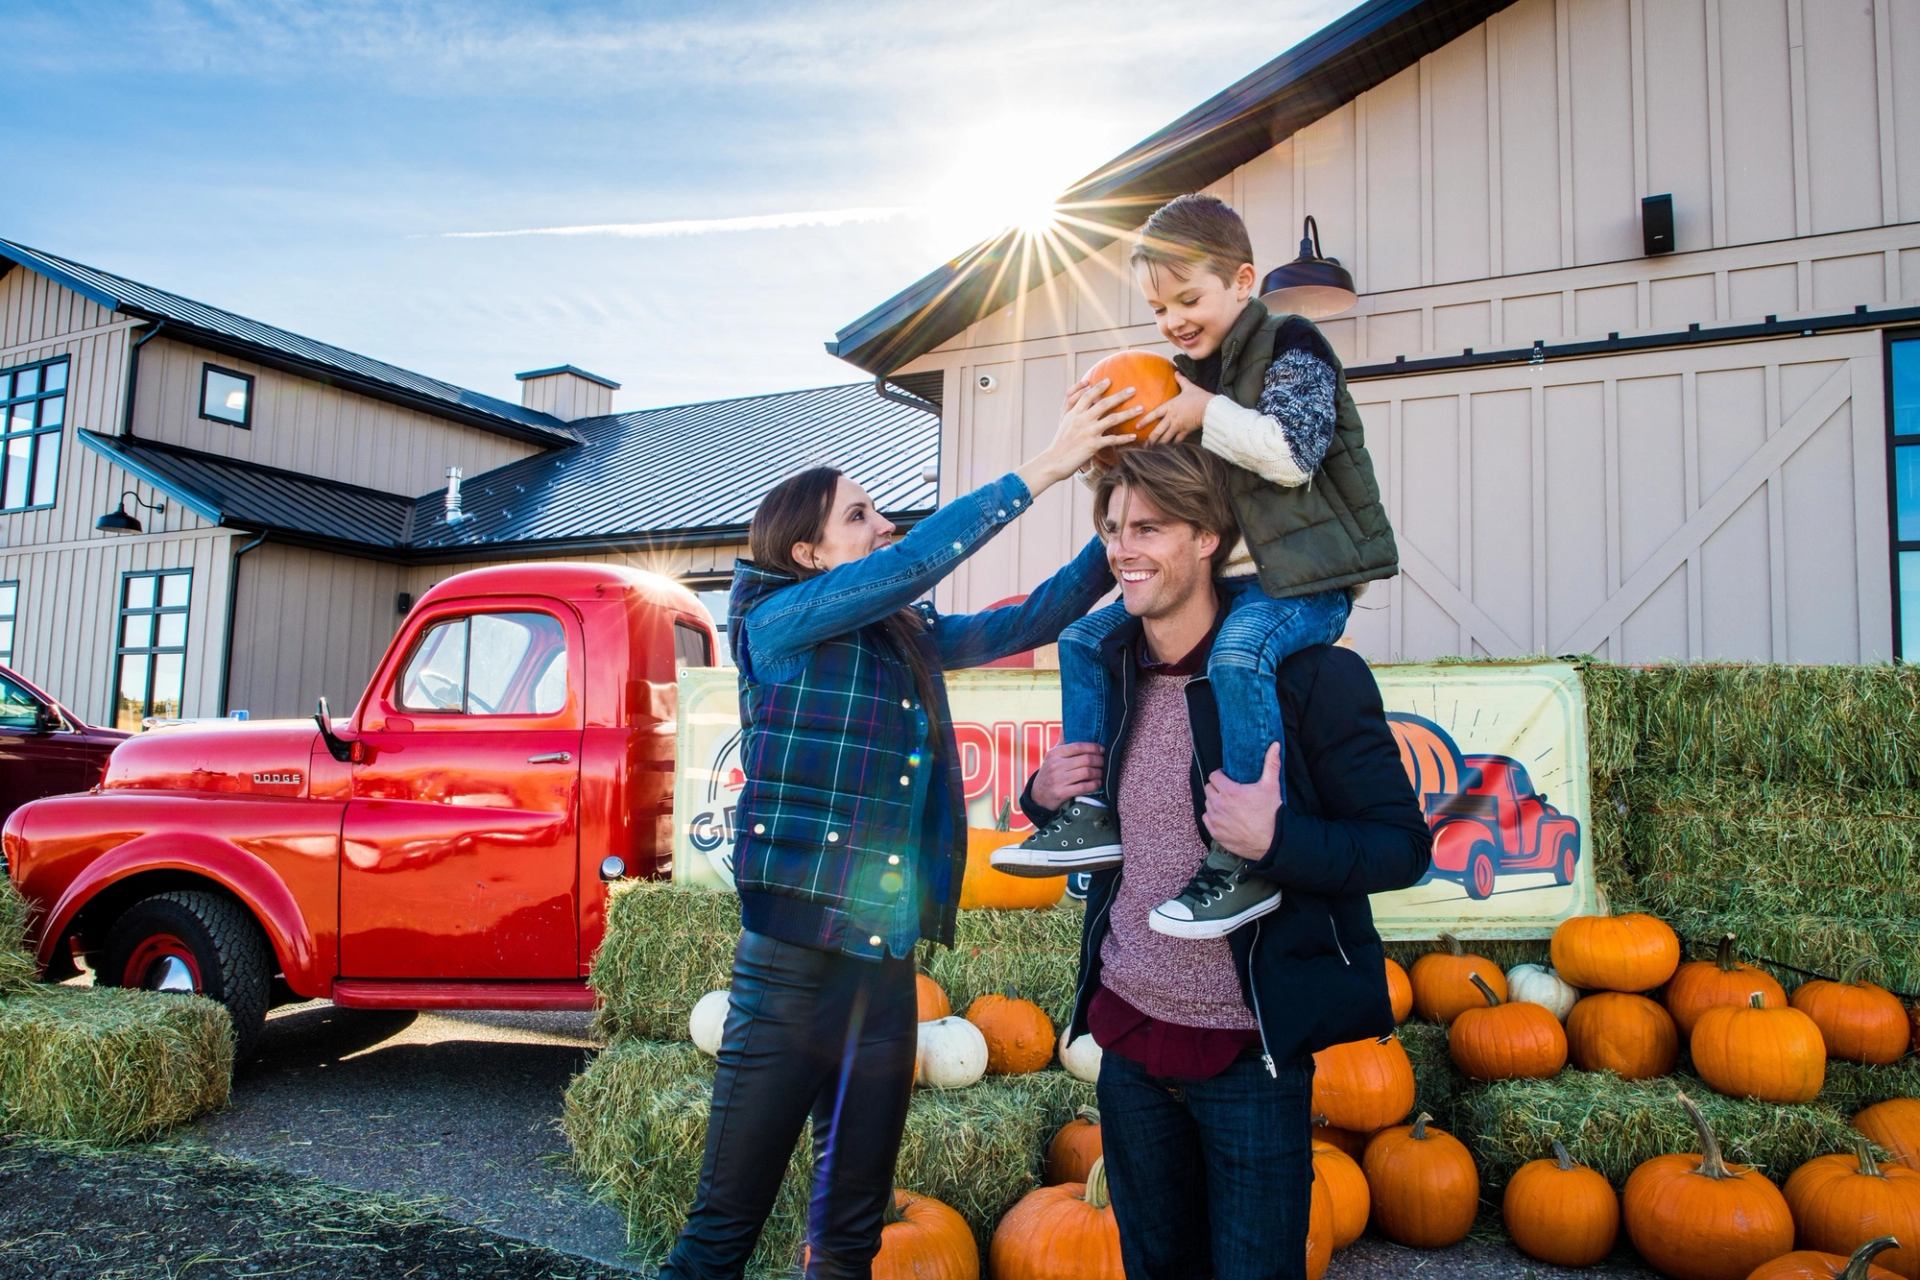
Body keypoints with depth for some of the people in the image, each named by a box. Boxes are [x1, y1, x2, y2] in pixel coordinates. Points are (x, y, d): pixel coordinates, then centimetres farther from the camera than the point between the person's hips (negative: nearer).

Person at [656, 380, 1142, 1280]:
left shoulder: (911, 639, 13)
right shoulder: (779, 621, -6)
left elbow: (1030, 620, 13)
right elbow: (911, 562, -18)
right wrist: (1043, 468, -16)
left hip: (888, 967, 7)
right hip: (794, 962, -6)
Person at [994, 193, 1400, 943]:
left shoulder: (1291, 347, -5)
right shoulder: (1185, 375, 15)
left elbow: (1296, 451, -20)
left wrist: (1209, 415, -20)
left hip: (1302, 576, -8)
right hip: (1216, 574, 9)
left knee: (1239, 653, -38)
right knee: (1085, 640, 3)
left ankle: (1246, 862, -30)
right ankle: (1094, 818, 5)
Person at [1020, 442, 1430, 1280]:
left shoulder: (1309, 676, -15)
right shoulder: (1111, 670, 3)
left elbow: (1403, 848, -13)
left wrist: (1275, 839, -29)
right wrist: (1047, 797, -4)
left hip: (1250, 1051, -5)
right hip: (1128, 1027, 6)